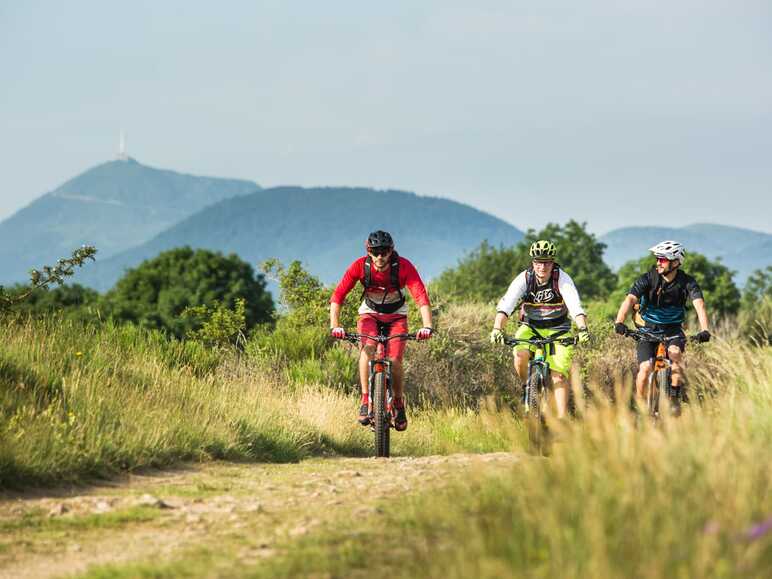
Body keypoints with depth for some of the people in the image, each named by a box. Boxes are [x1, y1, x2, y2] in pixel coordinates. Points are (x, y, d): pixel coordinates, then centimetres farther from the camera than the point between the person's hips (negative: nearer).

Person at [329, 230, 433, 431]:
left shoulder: (404, 267, -25)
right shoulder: (360, 266, -23)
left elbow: (421, 296, -34)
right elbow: (337, 296, -27)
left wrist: (427, 326, -49)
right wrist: (335, 326, -41)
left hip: (396, 315, 0)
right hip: (369, 313, 0)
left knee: (394, 361, -17)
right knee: (367, 347, -30)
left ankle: (398, 403, 10)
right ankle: (365, 401, -23)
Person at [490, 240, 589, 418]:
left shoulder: (562, 278, -19)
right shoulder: (524, 278, -17)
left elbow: (575, 306, -31)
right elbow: (505, 305, -28)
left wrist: (582, 329, -49)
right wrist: (497, 329, -45)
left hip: (557, 329, -1)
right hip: (530, 328, 1)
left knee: (559, 376, -15)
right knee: (520, 356, -29)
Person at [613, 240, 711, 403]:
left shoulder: (687, 282, -14)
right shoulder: (648, 278, -16)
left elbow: (699, 304, -27)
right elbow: (630, 299, -28)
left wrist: (704, 330, -45)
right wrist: (619, 323, -46)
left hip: (673, 328, 0)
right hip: (649, 328, 0)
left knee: (675, 352, -31)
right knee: (645, 368, -19)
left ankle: (676, 399, -21)